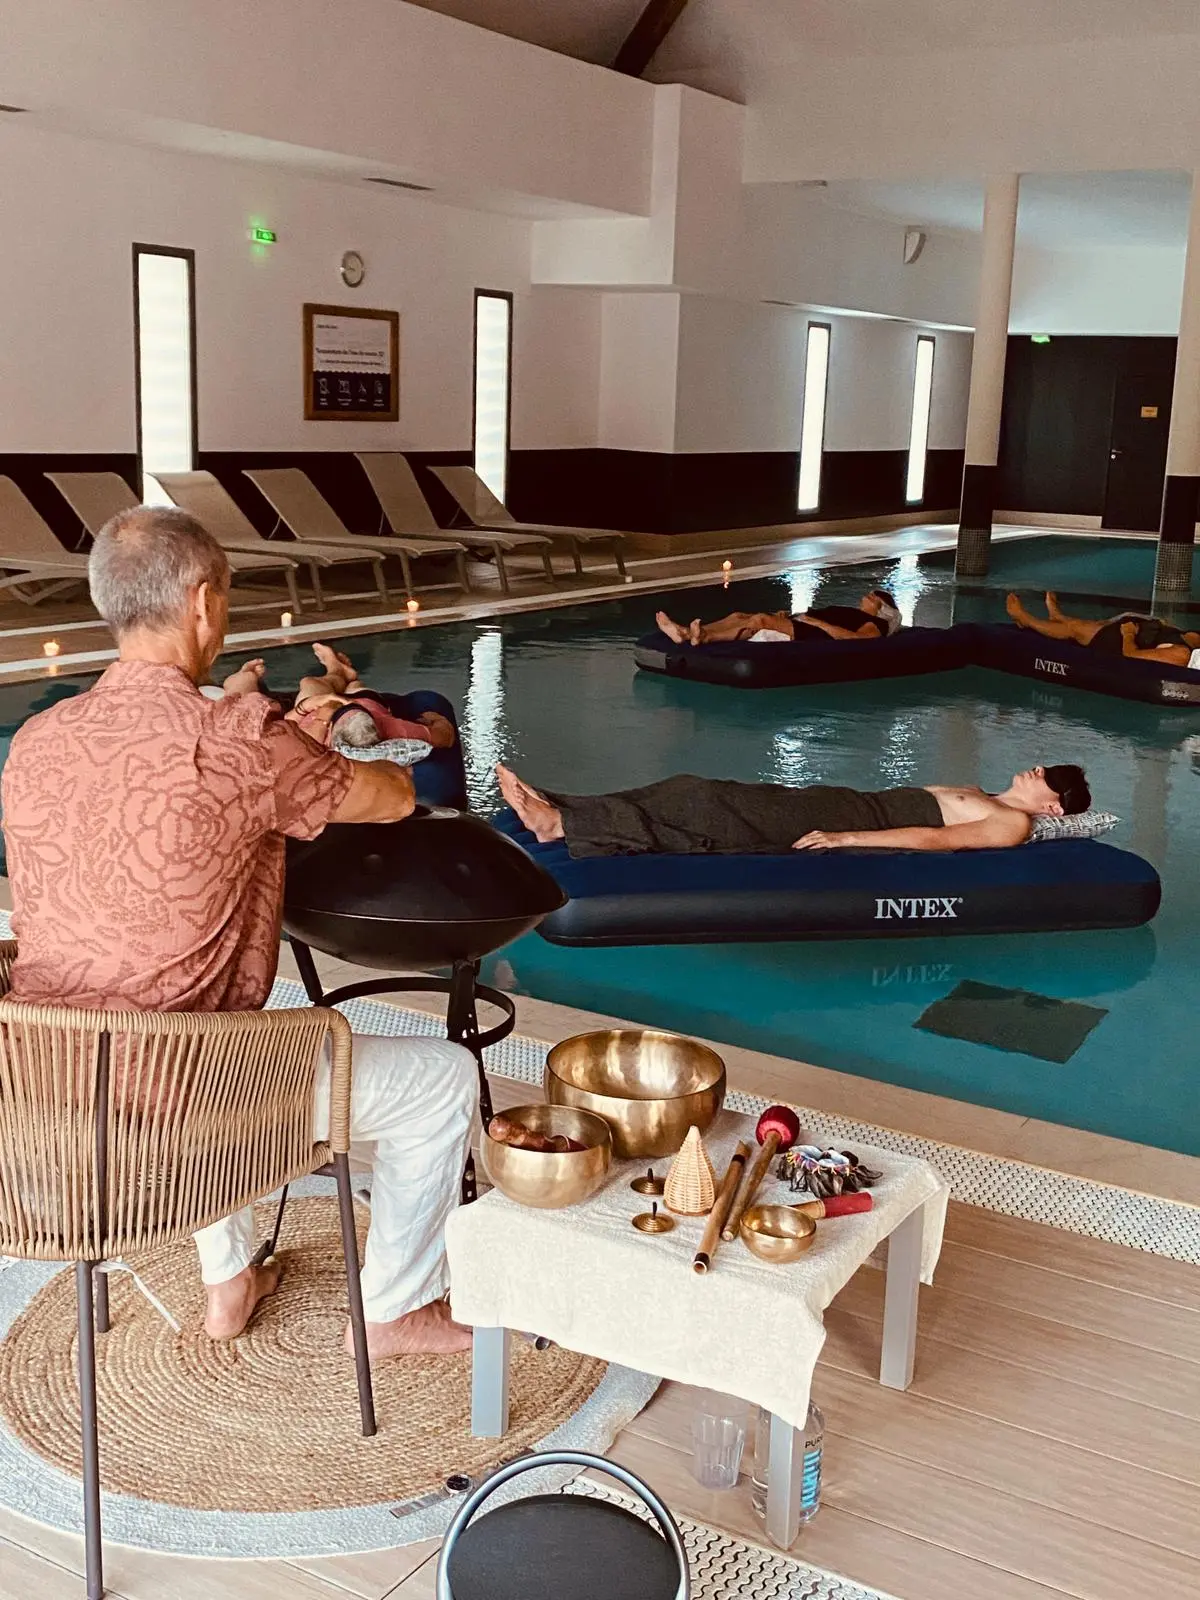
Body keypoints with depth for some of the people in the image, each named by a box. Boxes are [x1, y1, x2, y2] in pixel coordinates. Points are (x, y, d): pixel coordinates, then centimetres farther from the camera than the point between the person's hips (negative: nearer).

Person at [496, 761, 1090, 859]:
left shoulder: (1013, 823, -4)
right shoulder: (978, 801, 26)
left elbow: (936, 839, -17)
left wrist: (847, 838, -26)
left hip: (852, 816, -8)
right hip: (842, 803, 8)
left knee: (711, 813, -19)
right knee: (702, 799, -5)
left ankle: (562, 823, -21)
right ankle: (558, 811, -9)